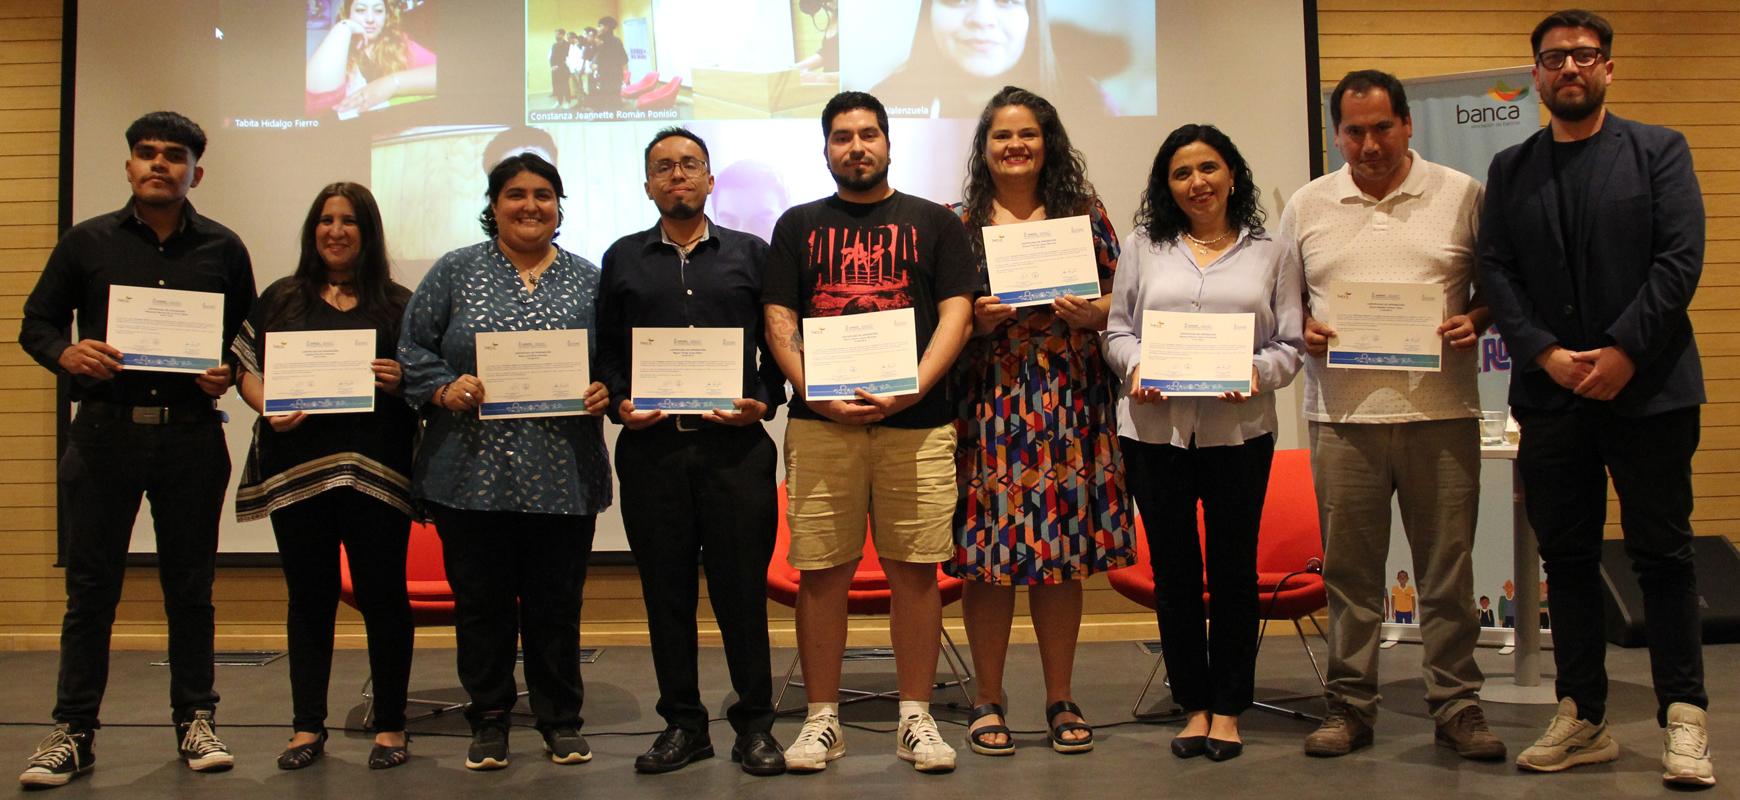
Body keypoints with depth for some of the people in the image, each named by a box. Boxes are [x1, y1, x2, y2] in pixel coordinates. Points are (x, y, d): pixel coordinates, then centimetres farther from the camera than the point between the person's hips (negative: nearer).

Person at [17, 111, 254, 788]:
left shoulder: (222, 249, 7)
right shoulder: (87, 242, 6)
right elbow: (36, 323, 9)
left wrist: (228, 376, -8)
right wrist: (66, 354, -12)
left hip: (191, 434, 0)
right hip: (105, 430, 0)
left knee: (190, 586, 8)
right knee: (90, 586, 4)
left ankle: (195, 719, 18)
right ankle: (73, 731, 12)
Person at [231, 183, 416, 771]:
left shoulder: (398, 304, 9)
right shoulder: (280, 299, 14)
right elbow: (246, 368, 10)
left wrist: (401, 382, -12)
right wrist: (269, 407, -8)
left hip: (375, 470, -2)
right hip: (297, 468, 2)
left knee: (382, 594, 1)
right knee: (309, 596, 8)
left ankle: (390, 726, 11)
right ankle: (307, 726, 17)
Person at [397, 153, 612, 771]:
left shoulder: (587, 280, 10)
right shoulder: (456, 272, 7)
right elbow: (412, 349, 6)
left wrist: (604, 391, -8)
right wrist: (445, 388, -11)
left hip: (563, 476, 1)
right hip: (472, 471, 0)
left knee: (557, 599, 6)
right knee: (480, 599, 6)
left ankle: (560, 719, 21)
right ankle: (489, 719, 21)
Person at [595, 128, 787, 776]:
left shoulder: (750, 254, 11)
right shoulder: (622, 259, 14)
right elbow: (605, 350, 14)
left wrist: (764, 401, -7)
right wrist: (619, 404, -3)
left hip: (736, 445, -1)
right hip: (650, 447, 2)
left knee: (742, 587, 0)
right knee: (666, 589, 6)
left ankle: (754, 723, 12)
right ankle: (682, 723, 17)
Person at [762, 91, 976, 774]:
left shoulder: (934, 223, 12)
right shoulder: (798, 225, 14)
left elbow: (956, 313, 3)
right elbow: (778, 322, 6)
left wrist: (912, 389, -12)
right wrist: (819, 396, -9)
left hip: (916, 423, 0)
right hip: (820, 420, 1)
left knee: (915, 569, 1)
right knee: (821, 573, 2)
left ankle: (916, 717, 12)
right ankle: (822, 718, 12)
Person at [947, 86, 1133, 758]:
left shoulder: (1084, 213, 10)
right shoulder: (959, 223, 8)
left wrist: (1092, 312, -10)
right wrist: (977, 320, -11)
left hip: (1069, 405, 1)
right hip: (989, 405, -1)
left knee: (1064, 554, 5)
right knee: (986, 554, -1)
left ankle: (1061, 699, 18)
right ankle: (987, 700, 14)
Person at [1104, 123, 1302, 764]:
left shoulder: (1270, 254, 10)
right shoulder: (1143, 247, 11)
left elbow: (1292, 344, 5)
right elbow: (1115, 330, 9)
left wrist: (1258, 371, -15)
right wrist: (1136, 365, -11)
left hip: (1240, 430, 0)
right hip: (1155, 428, 1)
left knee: (1233, 565, 4)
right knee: (1174, 566, 6)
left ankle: (1229, 707, 18)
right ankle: (1194, 703, 19)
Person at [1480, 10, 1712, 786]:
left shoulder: (1658, 150, 5)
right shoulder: (1510, 169, 12)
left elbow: (1681, 258, -4)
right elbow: (1496, 271, 4)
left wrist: (1623, 352, -13)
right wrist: (1547, 354, -9)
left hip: (1646, 387, -2)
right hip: (1552, 394, 3)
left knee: (1662, 553, 2)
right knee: (1566, 556, 7)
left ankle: (1684, 716, 12)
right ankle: (1582, 718, 15)